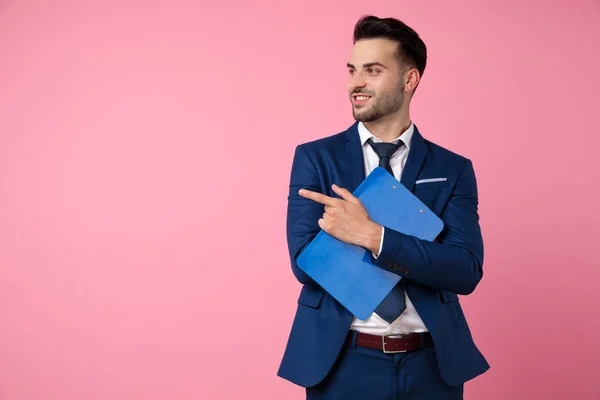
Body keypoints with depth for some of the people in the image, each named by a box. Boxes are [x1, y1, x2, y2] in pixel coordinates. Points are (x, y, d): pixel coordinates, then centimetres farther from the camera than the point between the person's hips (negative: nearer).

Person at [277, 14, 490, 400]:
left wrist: (373, 236, -24)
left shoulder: (453, 169, -1)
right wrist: (422, 254, -15)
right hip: (343, 364, -1)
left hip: (431, 365, 1)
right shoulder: (314, 158, -2)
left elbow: (466, 271, -11)